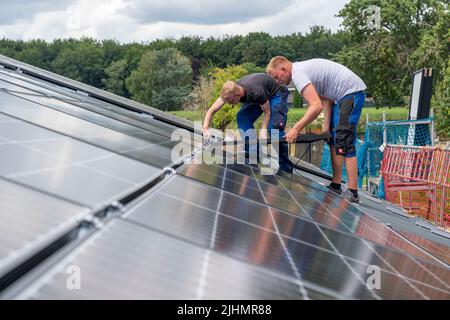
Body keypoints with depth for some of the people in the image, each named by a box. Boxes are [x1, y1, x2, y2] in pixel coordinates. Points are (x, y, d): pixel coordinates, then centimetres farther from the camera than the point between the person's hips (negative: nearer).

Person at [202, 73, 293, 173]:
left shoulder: (256, 92, -41)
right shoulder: (229, 92, -25)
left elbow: (267, 112, -25)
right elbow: (212, 110, -20)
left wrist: (263, 130, -35)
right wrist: (205, 129, -32)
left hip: (276, 94, -7)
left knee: (274, 127, -23)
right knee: (242, 117, -15)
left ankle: (286, 168, -14)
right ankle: (252, 152, -13)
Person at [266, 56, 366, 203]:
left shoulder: (298, 74, -18)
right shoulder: (303, 69, 14)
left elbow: (316, 106, -30)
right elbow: (326, 99, 11)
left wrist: (295, 129, -28)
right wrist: (326, 125, 3)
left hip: (352, 92, -11)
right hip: (344, 95, 11)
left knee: (344, 142, -13)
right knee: (333, 138, 14)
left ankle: (353, 193, -10)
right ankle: (336, 186, 19)